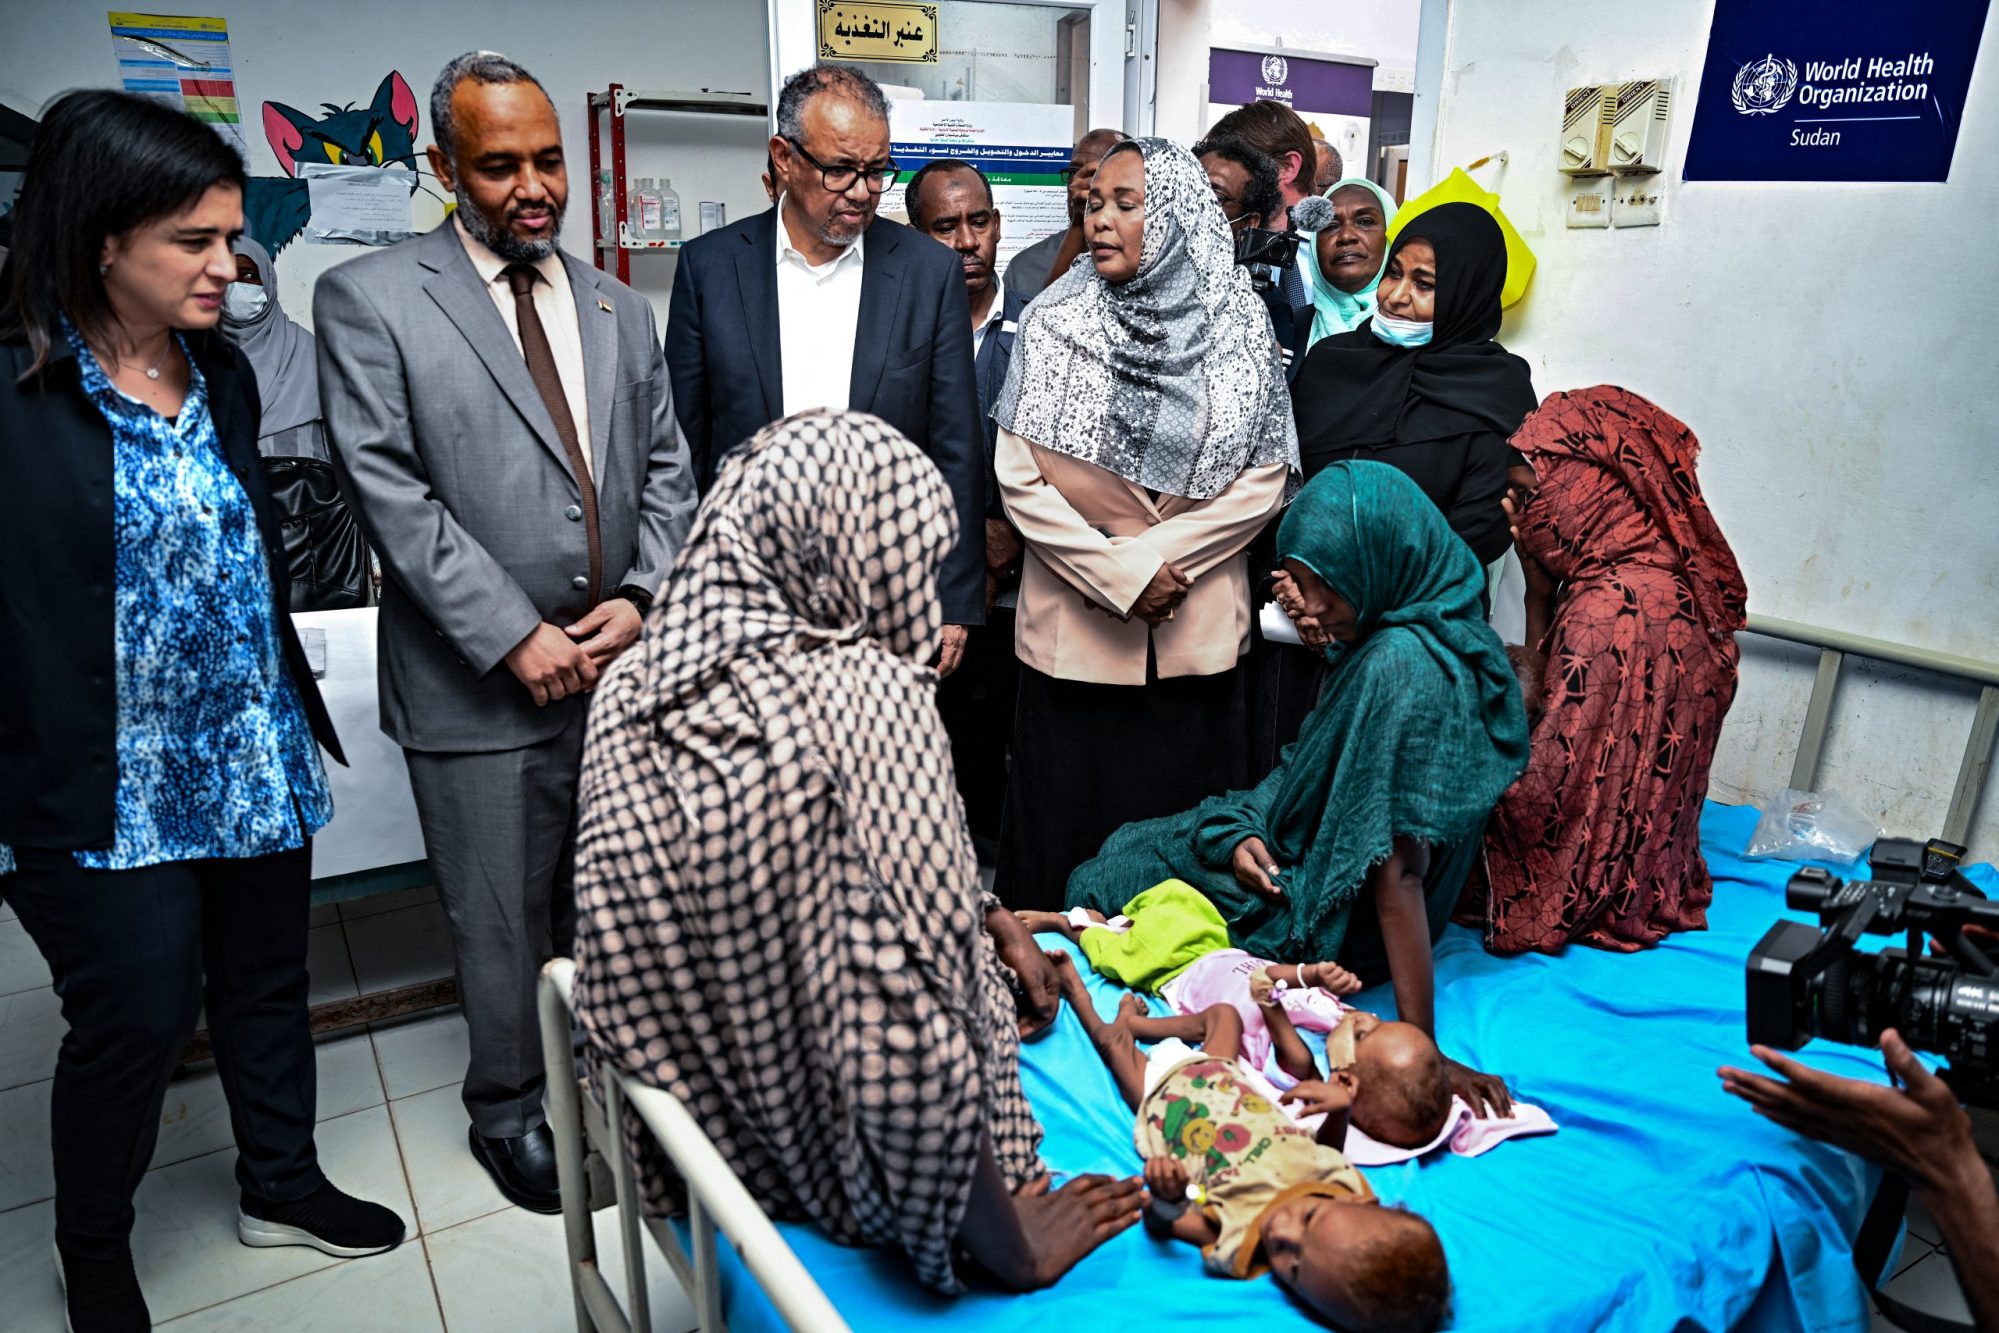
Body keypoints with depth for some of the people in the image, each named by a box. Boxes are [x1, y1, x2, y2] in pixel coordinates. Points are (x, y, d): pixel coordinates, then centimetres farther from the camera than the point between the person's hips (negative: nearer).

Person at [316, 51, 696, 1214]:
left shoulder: (621, 310, 12)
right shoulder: (369, 300, -3)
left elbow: (666, 469, 11)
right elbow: (393, 495, -10)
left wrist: (641, 598, -5)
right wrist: (516, 638, -14)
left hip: (625, 661, 4)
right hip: (480, 680, -4)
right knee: (504, 921, 9)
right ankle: (509, 1111, 31)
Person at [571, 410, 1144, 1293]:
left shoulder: (634, 686, -7)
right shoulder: (862, 696, -29)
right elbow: (909, 1063, -32)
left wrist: (984, 917, 9)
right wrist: (1011, 1250, -16)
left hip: (689, 1124, 7)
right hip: (820, 1176, -6)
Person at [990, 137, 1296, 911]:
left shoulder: (1239, 327, 1)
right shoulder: (1053, 323, 0)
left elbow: (1265, 479, -1)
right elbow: (1018, 479, -5)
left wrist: (1156, 557, -11)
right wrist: (1117, 574, -12)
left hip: (1196, 630, 1)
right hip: (1074, 627, 0)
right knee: (1067, 827, 7)